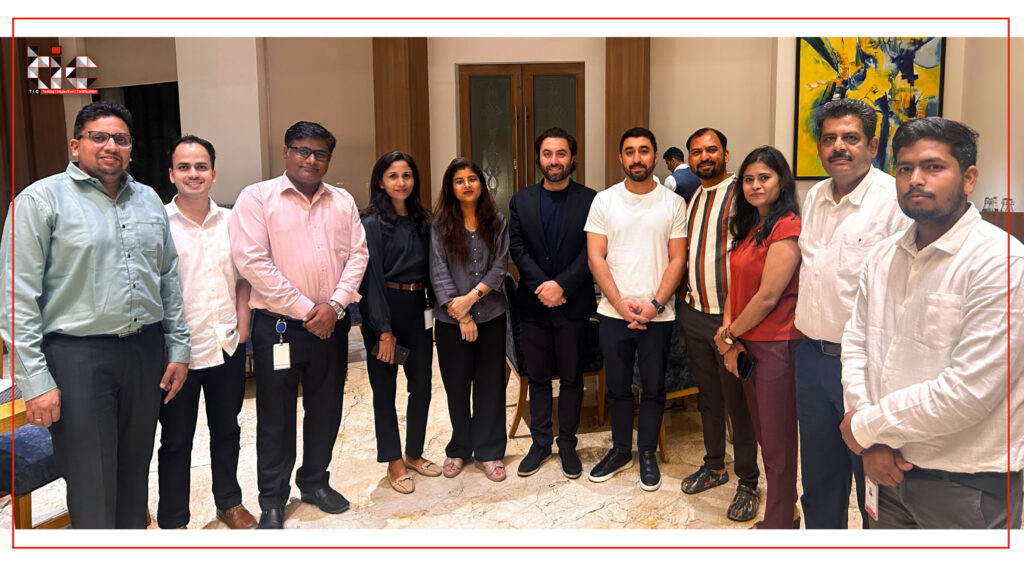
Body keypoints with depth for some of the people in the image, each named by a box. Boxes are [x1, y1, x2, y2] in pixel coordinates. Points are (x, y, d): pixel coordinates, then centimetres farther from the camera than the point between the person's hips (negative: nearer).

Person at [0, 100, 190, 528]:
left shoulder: (149, 200, 12)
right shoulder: (42, 199, -5)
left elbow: (169, 280, 15)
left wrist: (178, 349, 9)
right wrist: (36, 381, -13)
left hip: (146, 351, 5)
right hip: (77, 356, -5)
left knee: (135, 474, 16)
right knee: (92, 488, 1)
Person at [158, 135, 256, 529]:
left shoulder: (230, 222, 5)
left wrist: (242, 329, 3)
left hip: (227, 346, 4)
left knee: (227, 429, 18)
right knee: (176, 439, 9)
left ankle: (229, 503, 36)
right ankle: (172, 520, 25)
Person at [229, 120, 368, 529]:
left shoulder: (343, 201, 10)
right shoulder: (257, 198, -4)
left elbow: (357, 255, 5)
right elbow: (253, 262, -12)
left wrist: (334, 304, -10)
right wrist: (306, 310, -13)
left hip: (331, 324, 4)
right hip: (277, 325, -4)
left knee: (326, 409, 14)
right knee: (276, 417, 6)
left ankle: (315, 482, 33)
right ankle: (272, 501, 22)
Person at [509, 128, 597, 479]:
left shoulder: (590, 200, -2)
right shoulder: (521, 201, 6)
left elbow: (591, 251, -8)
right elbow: (517, 249, -1)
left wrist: (561, 285, -18)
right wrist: (542, 286, -13)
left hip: (573, 304, -2)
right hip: (534, 302, 2)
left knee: (571, 377, 8)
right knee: (538, 376, 11)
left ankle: (567, 444, 22)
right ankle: (540, 442, 24)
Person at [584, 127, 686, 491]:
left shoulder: (673, 203, 1)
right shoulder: (604, 201, 2)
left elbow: (677, 259, -2)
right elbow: (595, 257, -2)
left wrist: (654, 304, -13)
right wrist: (620, 303, -11)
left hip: (657, 314, 0)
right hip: (614, 313, 1)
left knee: (653, 388, 10)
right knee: (618, 387, 12)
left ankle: (647, 454, 27)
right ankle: (620, 450, 30)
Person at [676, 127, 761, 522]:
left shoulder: (742, 194, -10)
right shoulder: (689, 199, 12)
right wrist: (685, 297, 12)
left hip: (729, 316, -6)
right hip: (693, 313, 7)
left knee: (738, 400, 3)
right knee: (707, 394, 17)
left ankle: (748, 483, 16)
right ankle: (714, 465, 32)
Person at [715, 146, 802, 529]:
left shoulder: (787, 227, -15)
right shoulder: (748, 227, 13)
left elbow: (767, 297, -17)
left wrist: (729, 335, -6)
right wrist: (729, 334, -2)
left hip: (776, 345, -8)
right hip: (746, 344, 8)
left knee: (777, 440, 5)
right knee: (763, 434, 16)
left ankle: (779, 522, 20)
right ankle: (786, 511, 31)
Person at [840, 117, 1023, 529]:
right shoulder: (883, 256, 4)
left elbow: (967, 391, -23)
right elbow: (856, 343, 4)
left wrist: (866, 426, -13)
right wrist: (872, 441, -9)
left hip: (966, 484, -6)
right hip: (891, 468, 6)